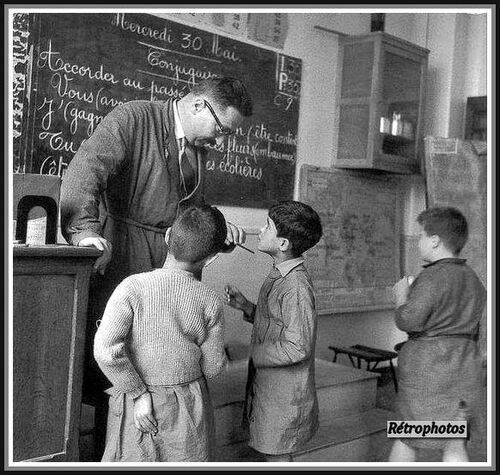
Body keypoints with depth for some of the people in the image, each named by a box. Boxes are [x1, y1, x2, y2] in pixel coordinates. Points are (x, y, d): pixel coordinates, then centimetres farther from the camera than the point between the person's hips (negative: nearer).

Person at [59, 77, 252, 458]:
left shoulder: (197, 148, 16)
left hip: (169, 262, 6)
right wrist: (86, 229, -34)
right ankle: (106, 455, 17)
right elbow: (84, 172, -20)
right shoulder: (132, 119, -7)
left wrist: (218, 227, 4)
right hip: (119, 257, -6)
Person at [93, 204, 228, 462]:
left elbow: (106, 350, -24)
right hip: (189, 405, 1)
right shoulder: (210, 301, -11)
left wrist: (139, 393, -14)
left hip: (135, 409, -1)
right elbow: (212, 367, -4)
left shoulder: (133, 288, -16)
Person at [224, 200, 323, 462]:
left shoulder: (296, 286, -26)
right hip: (267, 384, 9)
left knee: (276, 458, 7)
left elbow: (298, 348, -27)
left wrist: (253, 354, -18)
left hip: (284, 394, -9)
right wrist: (245, 306, 1)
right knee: (275, 455, 22)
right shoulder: (279, 275, 5)